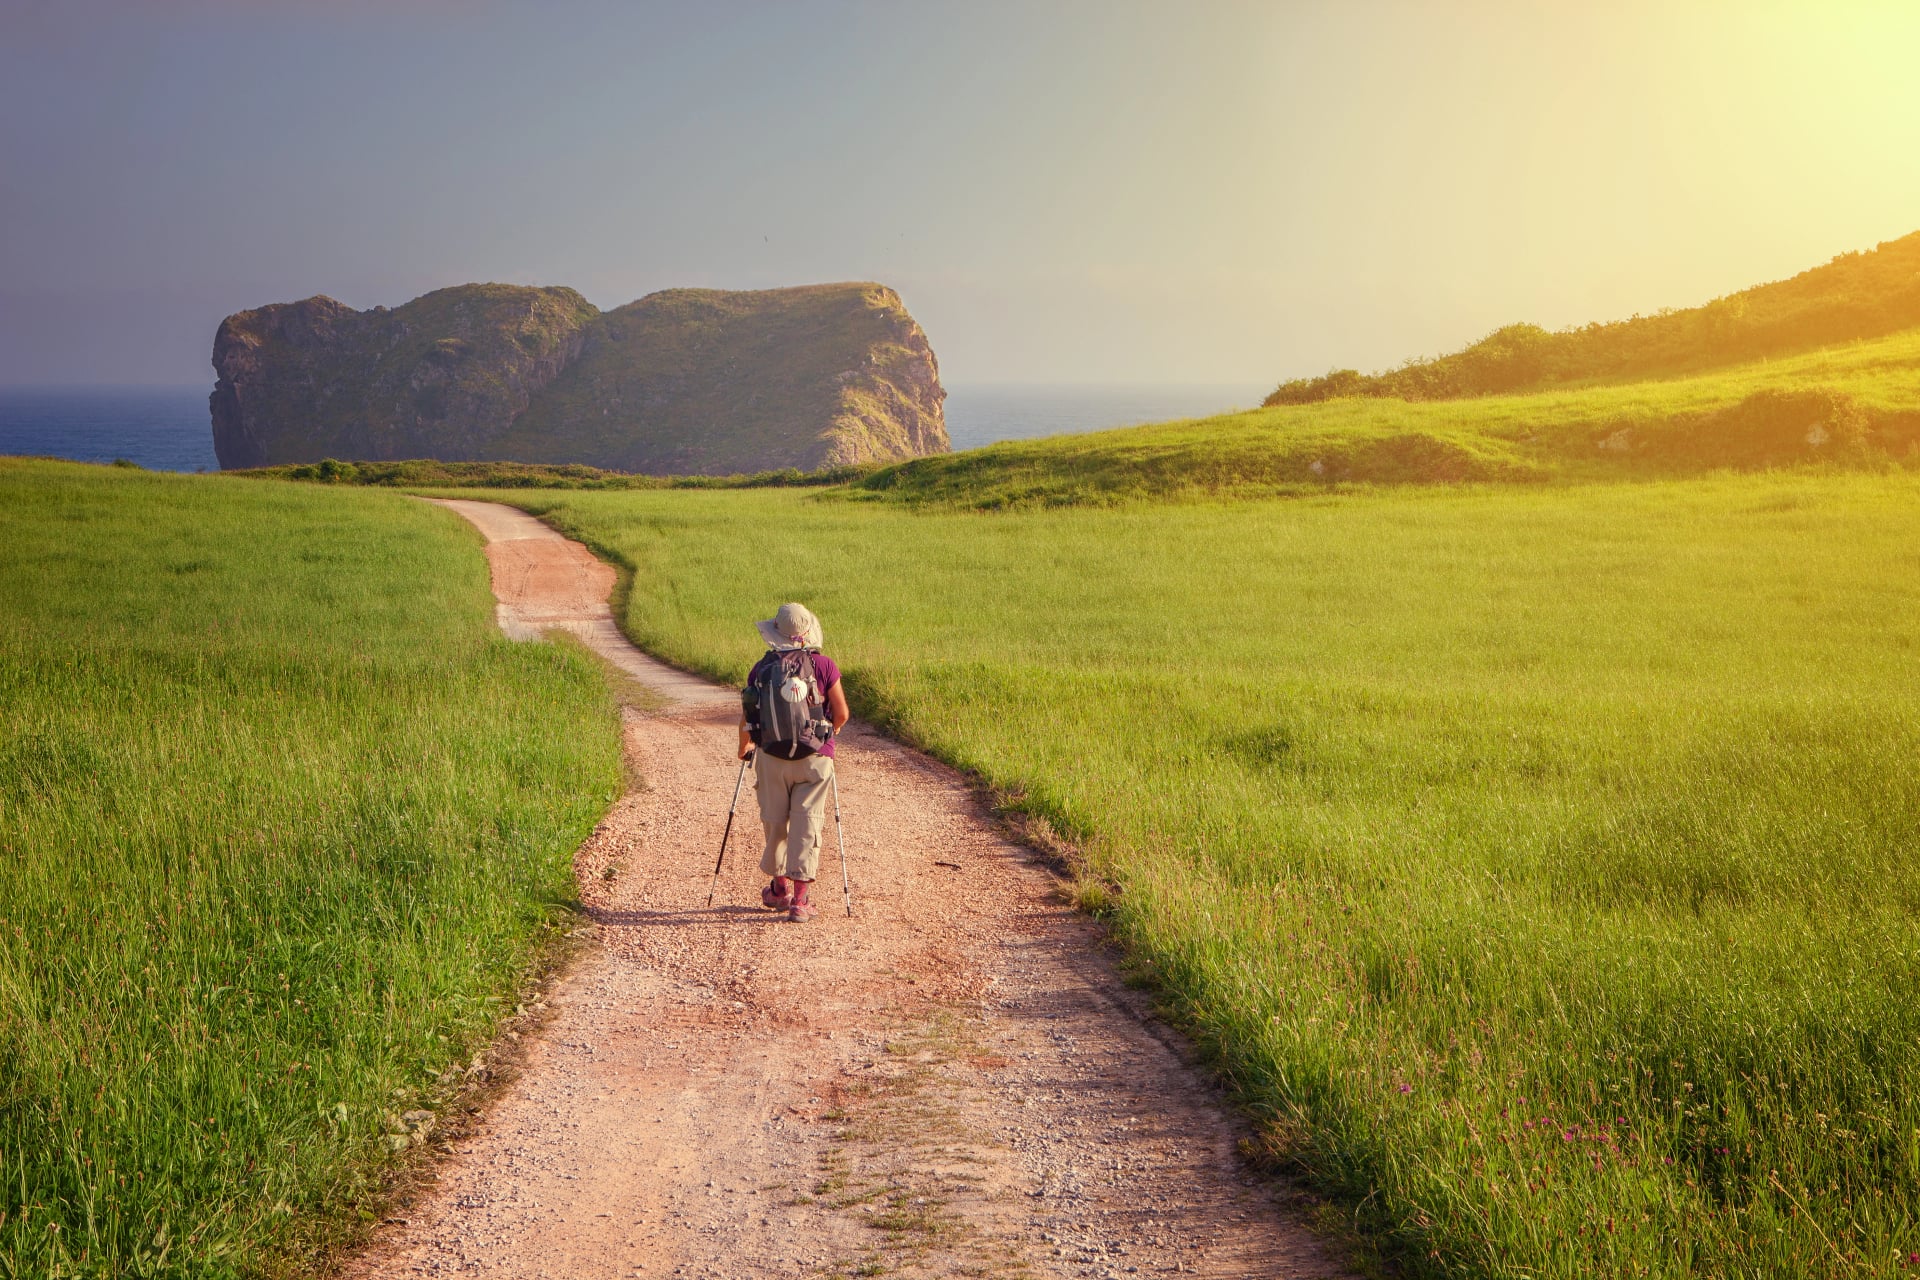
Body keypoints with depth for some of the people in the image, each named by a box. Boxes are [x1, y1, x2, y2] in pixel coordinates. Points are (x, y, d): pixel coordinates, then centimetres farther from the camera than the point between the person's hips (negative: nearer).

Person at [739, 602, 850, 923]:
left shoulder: (762, 668, -3)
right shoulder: (825, 667, -6)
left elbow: (747, 718, 2)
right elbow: (841, 714, -3)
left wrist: (744, 746, 22)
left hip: (771, 756, 1)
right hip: (814, 757, -1)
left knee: (775, 822, 16)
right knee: (807, 823, 1)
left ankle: (780, 887, 31)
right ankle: (800, 899, -4)